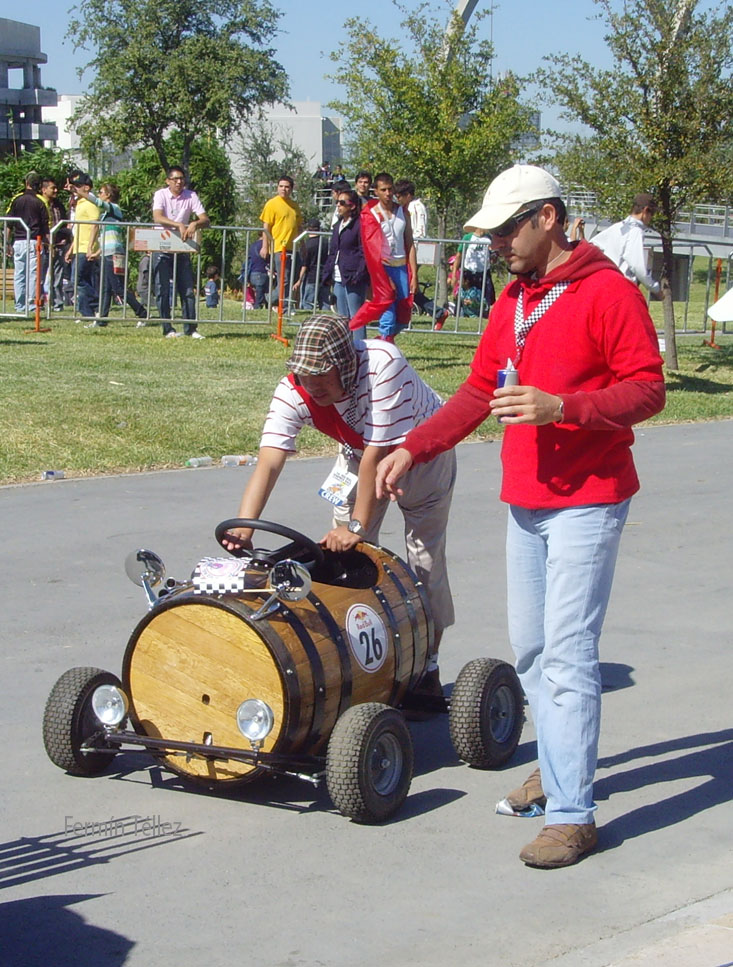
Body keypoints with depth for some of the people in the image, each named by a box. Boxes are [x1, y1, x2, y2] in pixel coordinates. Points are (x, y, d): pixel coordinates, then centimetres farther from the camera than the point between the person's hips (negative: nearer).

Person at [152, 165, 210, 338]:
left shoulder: (191, 196, -1)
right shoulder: (160, 195, -8)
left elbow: (205, 219, -10)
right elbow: (157, 218, -25)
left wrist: (195, 224, -33)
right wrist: (179, 225, -38)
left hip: (182, 248, 3)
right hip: (161, 248, -2)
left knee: (188, 290, 3)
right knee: (162, 290, -3)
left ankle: (190, 328, 9)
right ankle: (167, 329, 2)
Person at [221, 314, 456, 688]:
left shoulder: (382, 364, -42)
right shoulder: (294, 391, -28)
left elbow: (378, 454, -39)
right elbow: (268, 462, -35)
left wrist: (357, 525, -38)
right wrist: (242, 529, -49)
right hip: (358, 453, 4)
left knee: (425, 559, -5)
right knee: (342, 552, -5)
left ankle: (428, 667, 11)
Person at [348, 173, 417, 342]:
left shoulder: (402, 212, 9)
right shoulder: (370, 215, -5)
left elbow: (409, 245, 9)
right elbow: (373, 251, -8)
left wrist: (414, 275, 3)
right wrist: (386, 279, -12)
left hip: (402, 268, 5)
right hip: (383, 269, -5)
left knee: (403, 318, 5)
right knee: (388, 316, -10)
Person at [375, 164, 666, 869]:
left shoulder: (607, 292, -10)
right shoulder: (512, 300, 15)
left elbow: (646, 389, -15)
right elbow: (478, 391, 19)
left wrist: (561, 405, -27)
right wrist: (412, 448, 10)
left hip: (586, 501, -8)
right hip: (525, 500, 8)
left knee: (567, 653, -10)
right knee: (529, 647, 14)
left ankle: (571, 815, -7)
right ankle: (557, 766, 31)